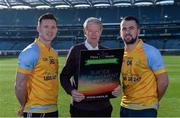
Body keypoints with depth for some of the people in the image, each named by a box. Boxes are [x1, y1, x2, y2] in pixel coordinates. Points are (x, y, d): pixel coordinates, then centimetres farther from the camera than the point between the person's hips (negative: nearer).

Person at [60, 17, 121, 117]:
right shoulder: (76, 50, -1)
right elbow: (65, 76, 1)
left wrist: (116, 87, -5)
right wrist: (71, 91, -16)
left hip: (103, 106, 3)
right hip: (81, 107, -3)